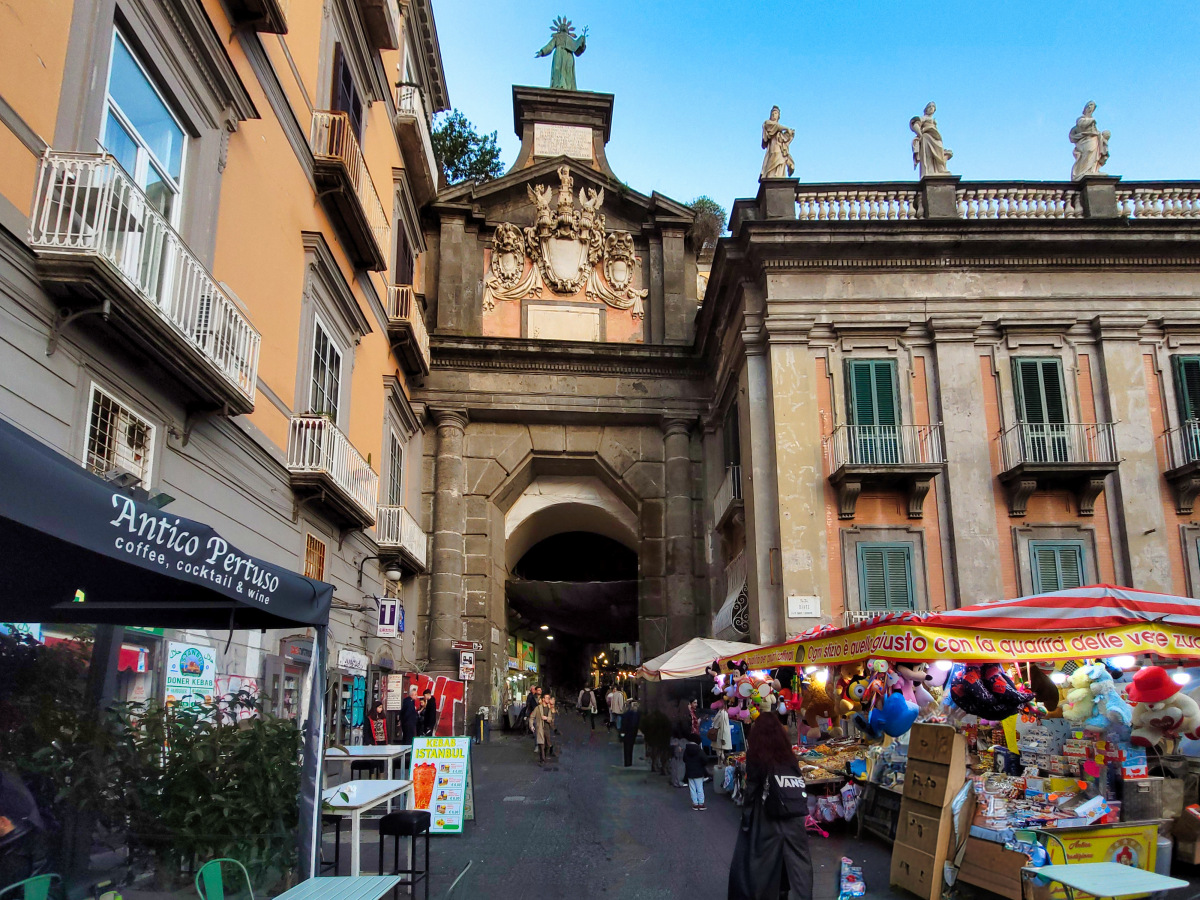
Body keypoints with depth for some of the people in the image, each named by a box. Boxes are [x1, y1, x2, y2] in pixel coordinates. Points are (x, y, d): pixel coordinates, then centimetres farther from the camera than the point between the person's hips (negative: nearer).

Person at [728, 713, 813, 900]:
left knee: (761, 865, 7)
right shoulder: (789, 755, 6)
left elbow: (751, 790, -7)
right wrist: (799, 812, 14)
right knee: (798, 863, 10)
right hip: (794, 818, 4)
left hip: (767, 820, -4)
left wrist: (746, 818, -2)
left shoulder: (755, 755, -5)